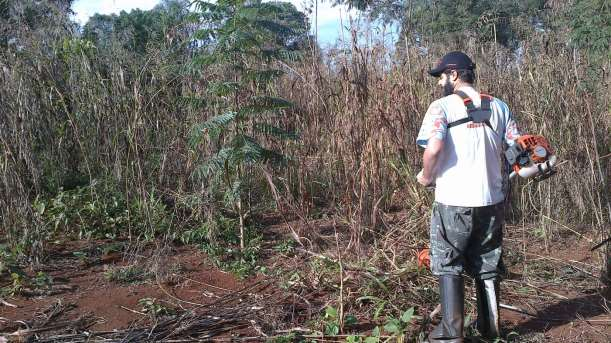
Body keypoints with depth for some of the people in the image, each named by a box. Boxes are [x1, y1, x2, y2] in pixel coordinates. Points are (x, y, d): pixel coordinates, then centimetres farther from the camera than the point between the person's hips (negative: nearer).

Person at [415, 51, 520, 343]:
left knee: (448, 266, 9)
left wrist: (427, 176, -8)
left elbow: (434, 146, -25)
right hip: (492, 199, 5)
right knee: (487, 265, 18)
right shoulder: (499, 107, 6)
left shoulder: (442, 106, -9)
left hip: (454, 201, -5)